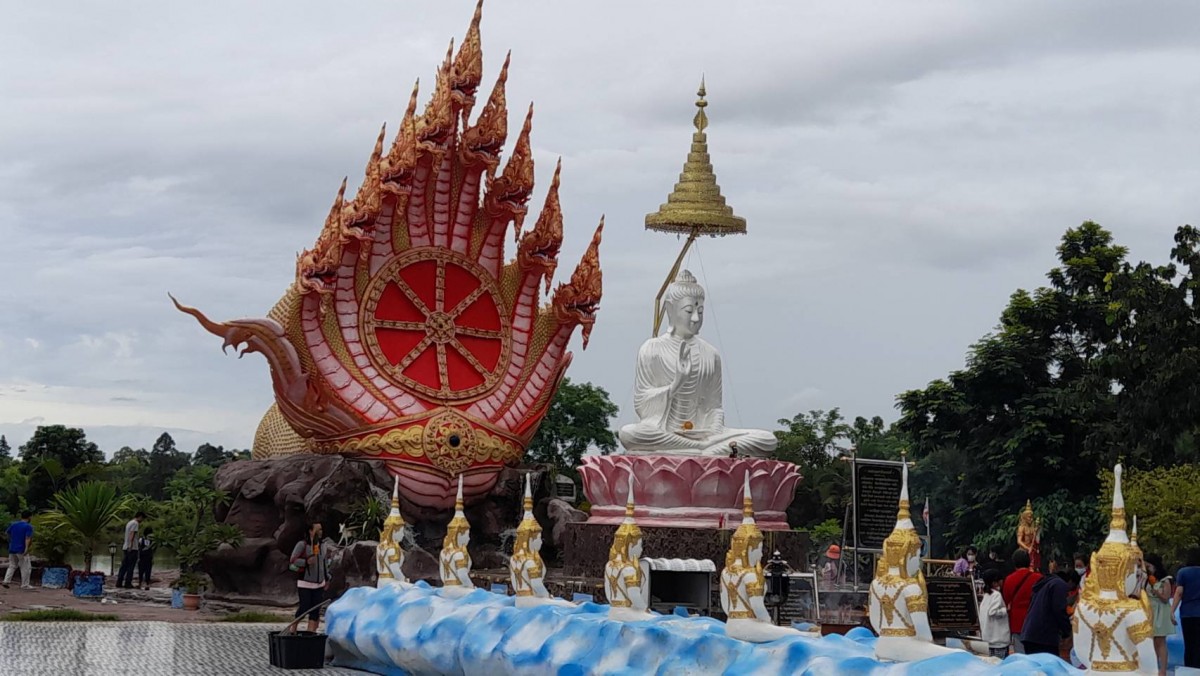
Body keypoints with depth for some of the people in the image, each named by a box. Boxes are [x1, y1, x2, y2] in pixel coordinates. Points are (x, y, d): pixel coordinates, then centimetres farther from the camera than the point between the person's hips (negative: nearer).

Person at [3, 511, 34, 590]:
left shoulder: (13, 524, 9)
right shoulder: (28, 526, -10)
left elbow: (7, 533, 18)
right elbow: (28, 538, -20)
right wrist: (26, 548, -28)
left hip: (12, 549, 6)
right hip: (21, 550, -6)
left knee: (12, 566, 15)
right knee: (25, 568, 4)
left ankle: (6, 581, 1)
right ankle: (25, 585, 5)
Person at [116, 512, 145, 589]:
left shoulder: (129, 523, 20)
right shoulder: (135, 523, -10)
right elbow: (132, 535, -20)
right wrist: (131, 546, -25)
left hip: (126, 548, 9)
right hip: (132, 548, -9)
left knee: (124, 566, 10)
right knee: (131, 567, -6)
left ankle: (119, 582, 8)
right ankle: (128, 583, -7)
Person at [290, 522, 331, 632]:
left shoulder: (321, 546, 8)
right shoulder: (302, 544, -10)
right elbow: (293, 560, -14)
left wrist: (327, 579, 17)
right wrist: (306, 562, -28)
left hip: (319, 584, 6)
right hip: (304, 583, -6)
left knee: (315, 609, -1)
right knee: (304, 608, -10)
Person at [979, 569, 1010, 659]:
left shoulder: (987, 595, 13)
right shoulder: (997, 595, -14)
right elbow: (993, 612, -23)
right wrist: (1006, 609, -13)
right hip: (999, 636, -10)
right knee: (1000, 661, -9)